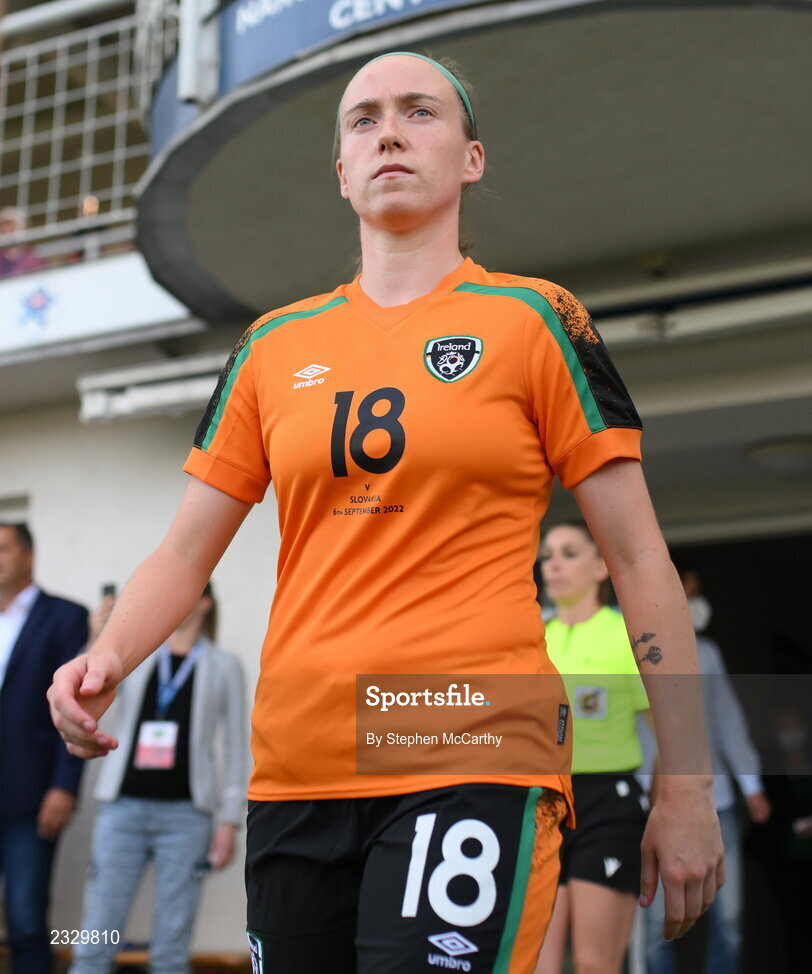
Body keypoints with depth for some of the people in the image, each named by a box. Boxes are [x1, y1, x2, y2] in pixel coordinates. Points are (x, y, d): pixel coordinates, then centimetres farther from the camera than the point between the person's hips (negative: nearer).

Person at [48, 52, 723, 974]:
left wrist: (685, 786, -1)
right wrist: (107, 657, -5)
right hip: (293, 772, 4)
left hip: (474, 766, -4)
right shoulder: (275, 346, 13)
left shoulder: (534, 320, 3)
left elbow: (639, 560, 3)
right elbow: (185, 553, 16)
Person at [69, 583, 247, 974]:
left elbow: (235, 748, 6)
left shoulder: (223, 667, 7)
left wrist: (229, 822, -1)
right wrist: (98, 645, -9)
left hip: (185, 813, -1)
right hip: (123, 807, 1)